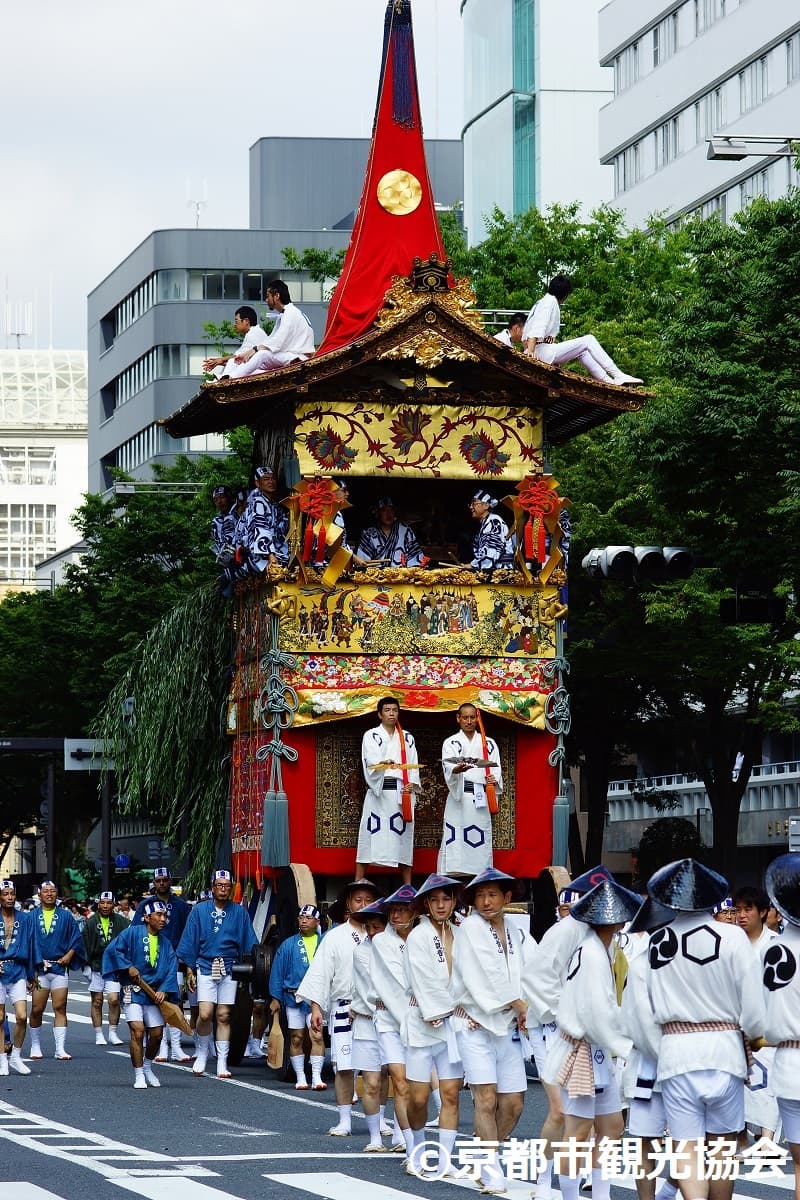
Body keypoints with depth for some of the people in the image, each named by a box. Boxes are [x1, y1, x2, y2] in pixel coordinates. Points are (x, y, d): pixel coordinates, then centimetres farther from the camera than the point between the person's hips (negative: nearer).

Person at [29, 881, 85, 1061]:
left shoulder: (65, 917, 9)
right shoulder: (32, 917, 7)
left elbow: (77, 938, 9)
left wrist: (69, 954, -6)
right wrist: (34, 961, -6)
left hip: (60, 967, 0)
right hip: (39, 969, 0)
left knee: (60, 1008, -5)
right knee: (37, 1009, 1)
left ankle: (60, 1049, -6)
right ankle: (35, 1046, 17)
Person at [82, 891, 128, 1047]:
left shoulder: (120, 921, 1)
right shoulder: (91, 922, 2)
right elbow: (85, 946, 3)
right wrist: (87, 965, -2)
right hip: (96, 965, 1)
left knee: (114, 999, -10)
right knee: (97, 1002, 6)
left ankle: (113, 1033, 3)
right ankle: (98, 1035, 14)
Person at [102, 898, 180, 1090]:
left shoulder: (165, 943, 10)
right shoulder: (133, 933, -4)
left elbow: (171, 970, 3)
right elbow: (112, 950, -9)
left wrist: (164, 990, -12)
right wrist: (128, 967, -15)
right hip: (133, 990, -5)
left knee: (157, 1034, 3)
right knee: (137, 1031, -15)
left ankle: (147, 1068, 30)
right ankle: (139, 1076, -5)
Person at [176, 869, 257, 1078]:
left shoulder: (239, 913, 7)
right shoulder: (199, 911, 5)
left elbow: (249, 944, 10)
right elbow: (190, 941, 7)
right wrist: (189, 970, 1)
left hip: (229, 969, 1)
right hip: (206, 966, -1)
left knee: (224, 1016, 1)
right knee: (205, 1014, -12)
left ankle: (222, 1062, 7)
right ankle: (202, 1053, 10)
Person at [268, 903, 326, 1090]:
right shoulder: (289, 945, 8)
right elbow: (277, 971, 9)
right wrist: (276, 998, 5)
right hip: (293, 996, 2)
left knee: (317, 1036, -13)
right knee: (296, 1038, 6)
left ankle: (317, 1077, -12)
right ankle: (300, 1078, 14)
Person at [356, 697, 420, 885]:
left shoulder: (407, 738, 17)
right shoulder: (371, 736, 5)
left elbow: (413, 764, 12)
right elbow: (370, 761, -11)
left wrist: (412, 783, -6)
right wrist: (383, 764, -33)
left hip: (402, 792, 3)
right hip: (378, 792, -3)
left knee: (403, 838, 3)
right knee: (371, 834, -8)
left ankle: (408, 886, 5)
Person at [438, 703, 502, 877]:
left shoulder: (489, 743, 17)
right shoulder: (450, 743, 8)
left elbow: (496, 769, 11)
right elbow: (448, 767, -9)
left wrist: (494, 779, -12)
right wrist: (457, 769, -32)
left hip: (481, 799, 2)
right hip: (458, 798, -2)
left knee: (480, 842, 0)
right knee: (455, 841, -9)